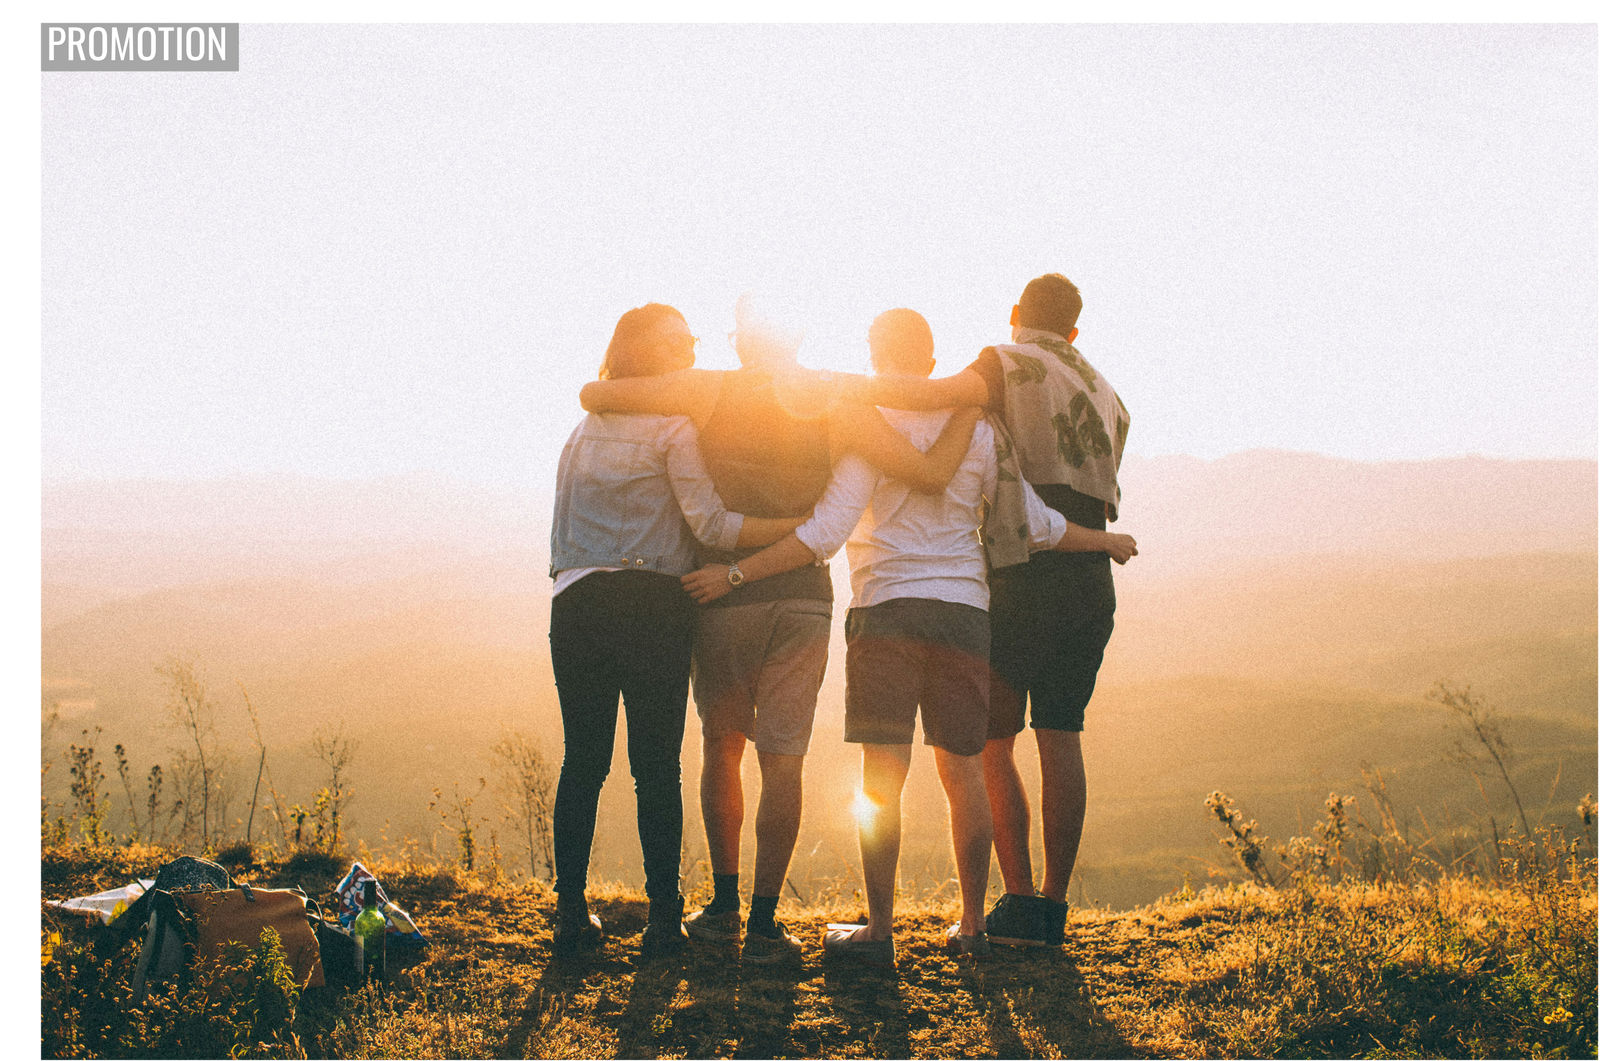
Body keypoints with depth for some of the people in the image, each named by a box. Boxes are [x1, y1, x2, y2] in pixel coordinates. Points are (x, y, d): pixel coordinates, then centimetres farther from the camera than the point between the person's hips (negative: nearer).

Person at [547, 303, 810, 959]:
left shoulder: (583, 429, 19)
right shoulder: (672, 428, -1)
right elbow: (711, 523, -9)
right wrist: (805, 526, -8)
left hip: (575, 603, 5)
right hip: (651, 604, -5)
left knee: (583, 761, 8)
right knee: (657, 764, 0)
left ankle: (571, 912, 8)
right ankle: (663, 917, 2)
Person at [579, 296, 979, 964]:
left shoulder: (710, 391, -1)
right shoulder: (837, 407, 0)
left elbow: (594, 395, -4)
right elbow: (932, 474, -5)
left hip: (720, 596, 0)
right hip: (803, 598, 0)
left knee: (721, 746, 17)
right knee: (782, 759, 2)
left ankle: (724, 907, 19)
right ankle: (763, 926, -1)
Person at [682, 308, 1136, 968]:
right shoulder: (975, 429, 9)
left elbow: (823, 535, -13)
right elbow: (1036, 524, 12)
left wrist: (735, 574, -10)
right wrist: (1109, 542, 29)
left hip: (887, 607, -4)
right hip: (964, 611, 4)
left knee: (882, 776, -3)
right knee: (963, 771, 10)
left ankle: (879, 930, -3)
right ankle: (971, 926, 15)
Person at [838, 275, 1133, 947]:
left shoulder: (1010, 366, -2)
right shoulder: (1106, 396, 20)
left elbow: (941, 394, -23)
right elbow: (1098, 497, 16)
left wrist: (844, 384, -21)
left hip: (1025, 580, -6)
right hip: (1092, 582, 6)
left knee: (990, 740, 1)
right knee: (1061, 740, 7)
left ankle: (1020, 901, -5)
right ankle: (1054, 905, 7)